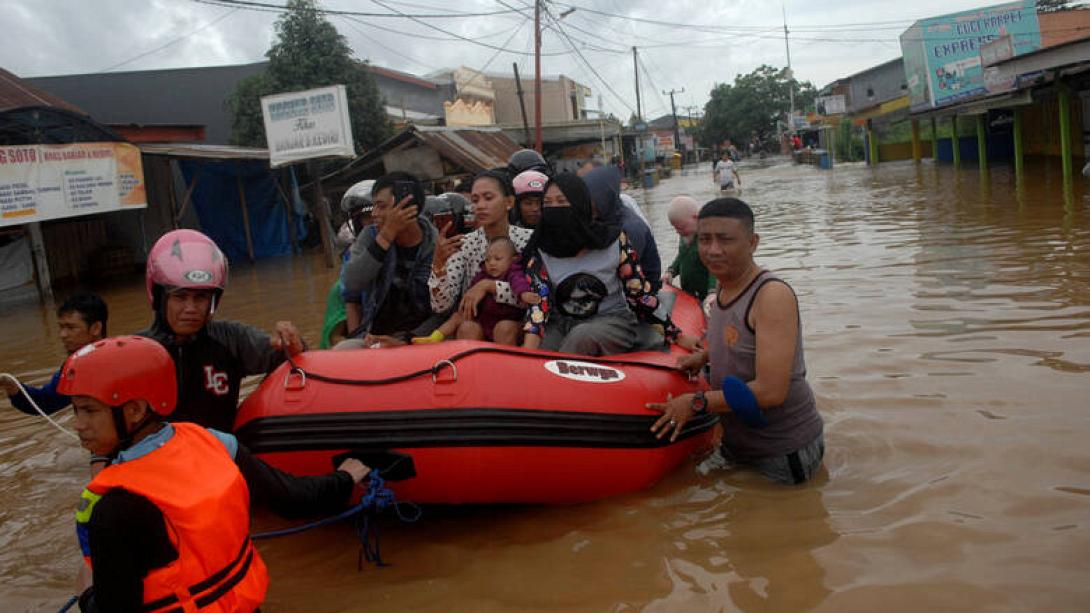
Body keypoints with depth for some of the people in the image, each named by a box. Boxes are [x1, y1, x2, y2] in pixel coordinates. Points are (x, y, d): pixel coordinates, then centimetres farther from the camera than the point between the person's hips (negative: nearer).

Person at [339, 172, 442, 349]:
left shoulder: (437, 247, -6)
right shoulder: (370, 236, 4)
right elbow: (352, 284, -13)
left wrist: (407, 340, -19)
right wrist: (387, 235, -18)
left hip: (418, 338, 0)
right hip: (372, 339, 1)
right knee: (341, 351, -28)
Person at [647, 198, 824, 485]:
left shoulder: (773, 295, -24)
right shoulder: (724, 290, 1)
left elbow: (770, 391, -29)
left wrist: (697, 403, -22)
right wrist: (705, 356, 5)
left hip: (786, 453, -8)